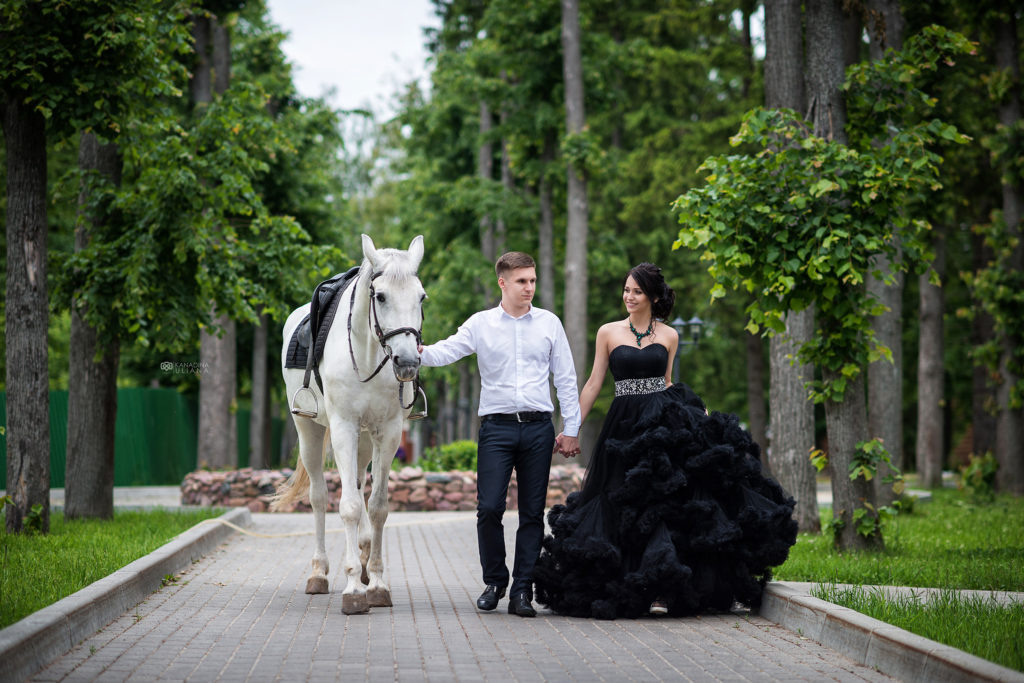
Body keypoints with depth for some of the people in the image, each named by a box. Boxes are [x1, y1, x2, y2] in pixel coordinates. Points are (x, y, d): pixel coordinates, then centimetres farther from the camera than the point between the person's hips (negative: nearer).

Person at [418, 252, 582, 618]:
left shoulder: (549, 323, 8)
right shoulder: (481, 324, 5)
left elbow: (566, 379, 10)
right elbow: (447, 351, -7)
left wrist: (571, 429, 7)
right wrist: (420, 352, -29)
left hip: (538, 427, 1)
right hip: (497, 426, -1)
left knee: (532, 512, 2)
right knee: (489, 508, -8)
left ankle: (522, 591, 9)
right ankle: (495, 581, 13)